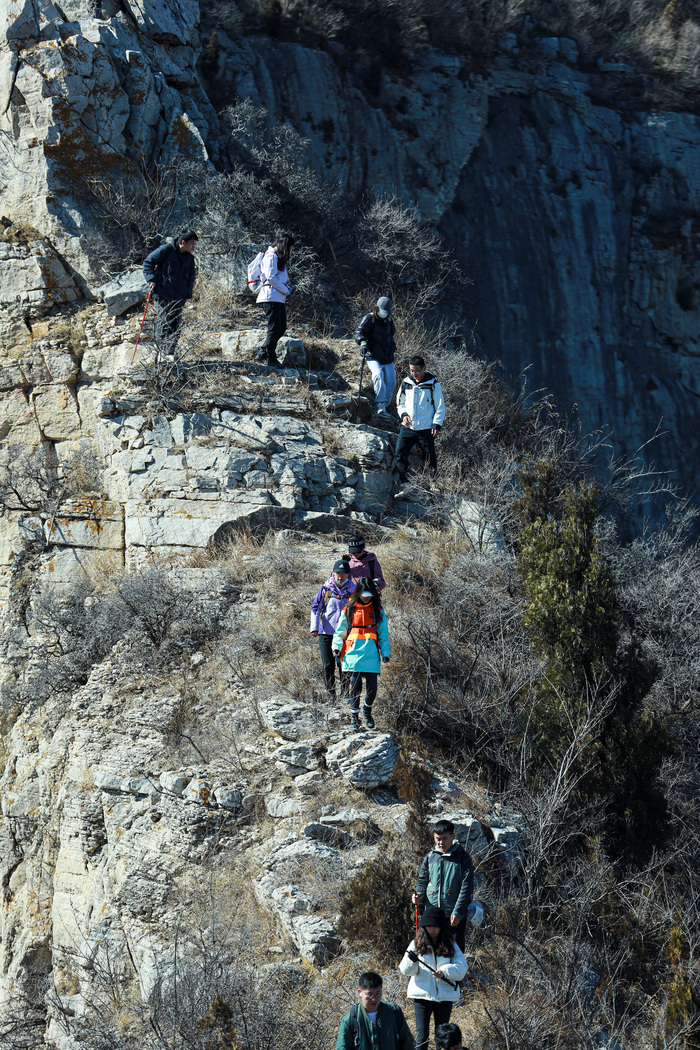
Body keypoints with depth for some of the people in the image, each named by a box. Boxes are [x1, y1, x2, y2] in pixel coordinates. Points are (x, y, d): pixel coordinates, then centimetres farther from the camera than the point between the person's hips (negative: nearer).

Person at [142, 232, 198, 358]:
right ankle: (162, 351, -5)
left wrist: (188, 293, 13)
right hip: (164, 293, -6)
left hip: (179, 297, 6)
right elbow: (148, 262, -2)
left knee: (176, 324, 3)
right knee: (164, 322, -8)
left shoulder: (189, 258, 12)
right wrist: (151, 280, -11)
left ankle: (170, 352, 10)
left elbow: (191, 276, 27)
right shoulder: (166, 250, -7)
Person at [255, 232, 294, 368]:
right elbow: (271, 277, -18)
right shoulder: (271, 256, -10)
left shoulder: (279, 258, 20)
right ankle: (271, 359, -3)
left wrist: (287, 286, 4)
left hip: (279, 298, 10)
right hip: (271, 297, -10)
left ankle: (262, 353, 18)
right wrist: (285, 290, -12)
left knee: (282, 328, 10)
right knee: (274, 328, -8)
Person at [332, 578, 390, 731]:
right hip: (353, 653, -1)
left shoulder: (377, 611, 12)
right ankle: (354, 716, 4)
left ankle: (367, 710, 24)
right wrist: (336, 647, -3)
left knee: (372, 688, -5)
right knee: (355, 685, -11)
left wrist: (385, 653, 1)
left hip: (371, 654, 1)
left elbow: (383, 634, 13)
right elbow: (340, 631, 14)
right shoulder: (349, 610, 10)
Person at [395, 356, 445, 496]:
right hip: (408, 427, 3)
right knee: (400, 454, -10)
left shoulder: (433, 384, -3)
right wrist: (403, 414, -2)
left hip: (426, 429, -3)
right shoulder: (406, 383, 6)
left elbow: (440, 407, 1)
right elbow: (400, 402, 18)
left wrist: (436, 424, -8)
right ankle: (405, 486, -9)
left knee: (429, 458, 1)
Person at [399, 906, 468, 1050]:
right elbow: (405, 971, 0)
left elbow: (462, 968, -2)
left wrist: (445, 971, -18)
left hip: (445, 996, 1)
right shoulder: (417, 944, 4)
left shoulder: (451, 946, 6)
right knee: (422, 1035, -8)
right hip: (422, 995, -1)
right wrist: (412, 962, -22)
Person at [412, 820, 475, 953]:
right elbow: (422, 881, 17)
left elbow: (466, 887, -7)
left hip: (455, 916, -3)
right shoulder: (430, 857, 8)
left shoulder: (462, 857, -3)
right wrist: (419, 895, -6)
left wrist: (458, 912, -13)